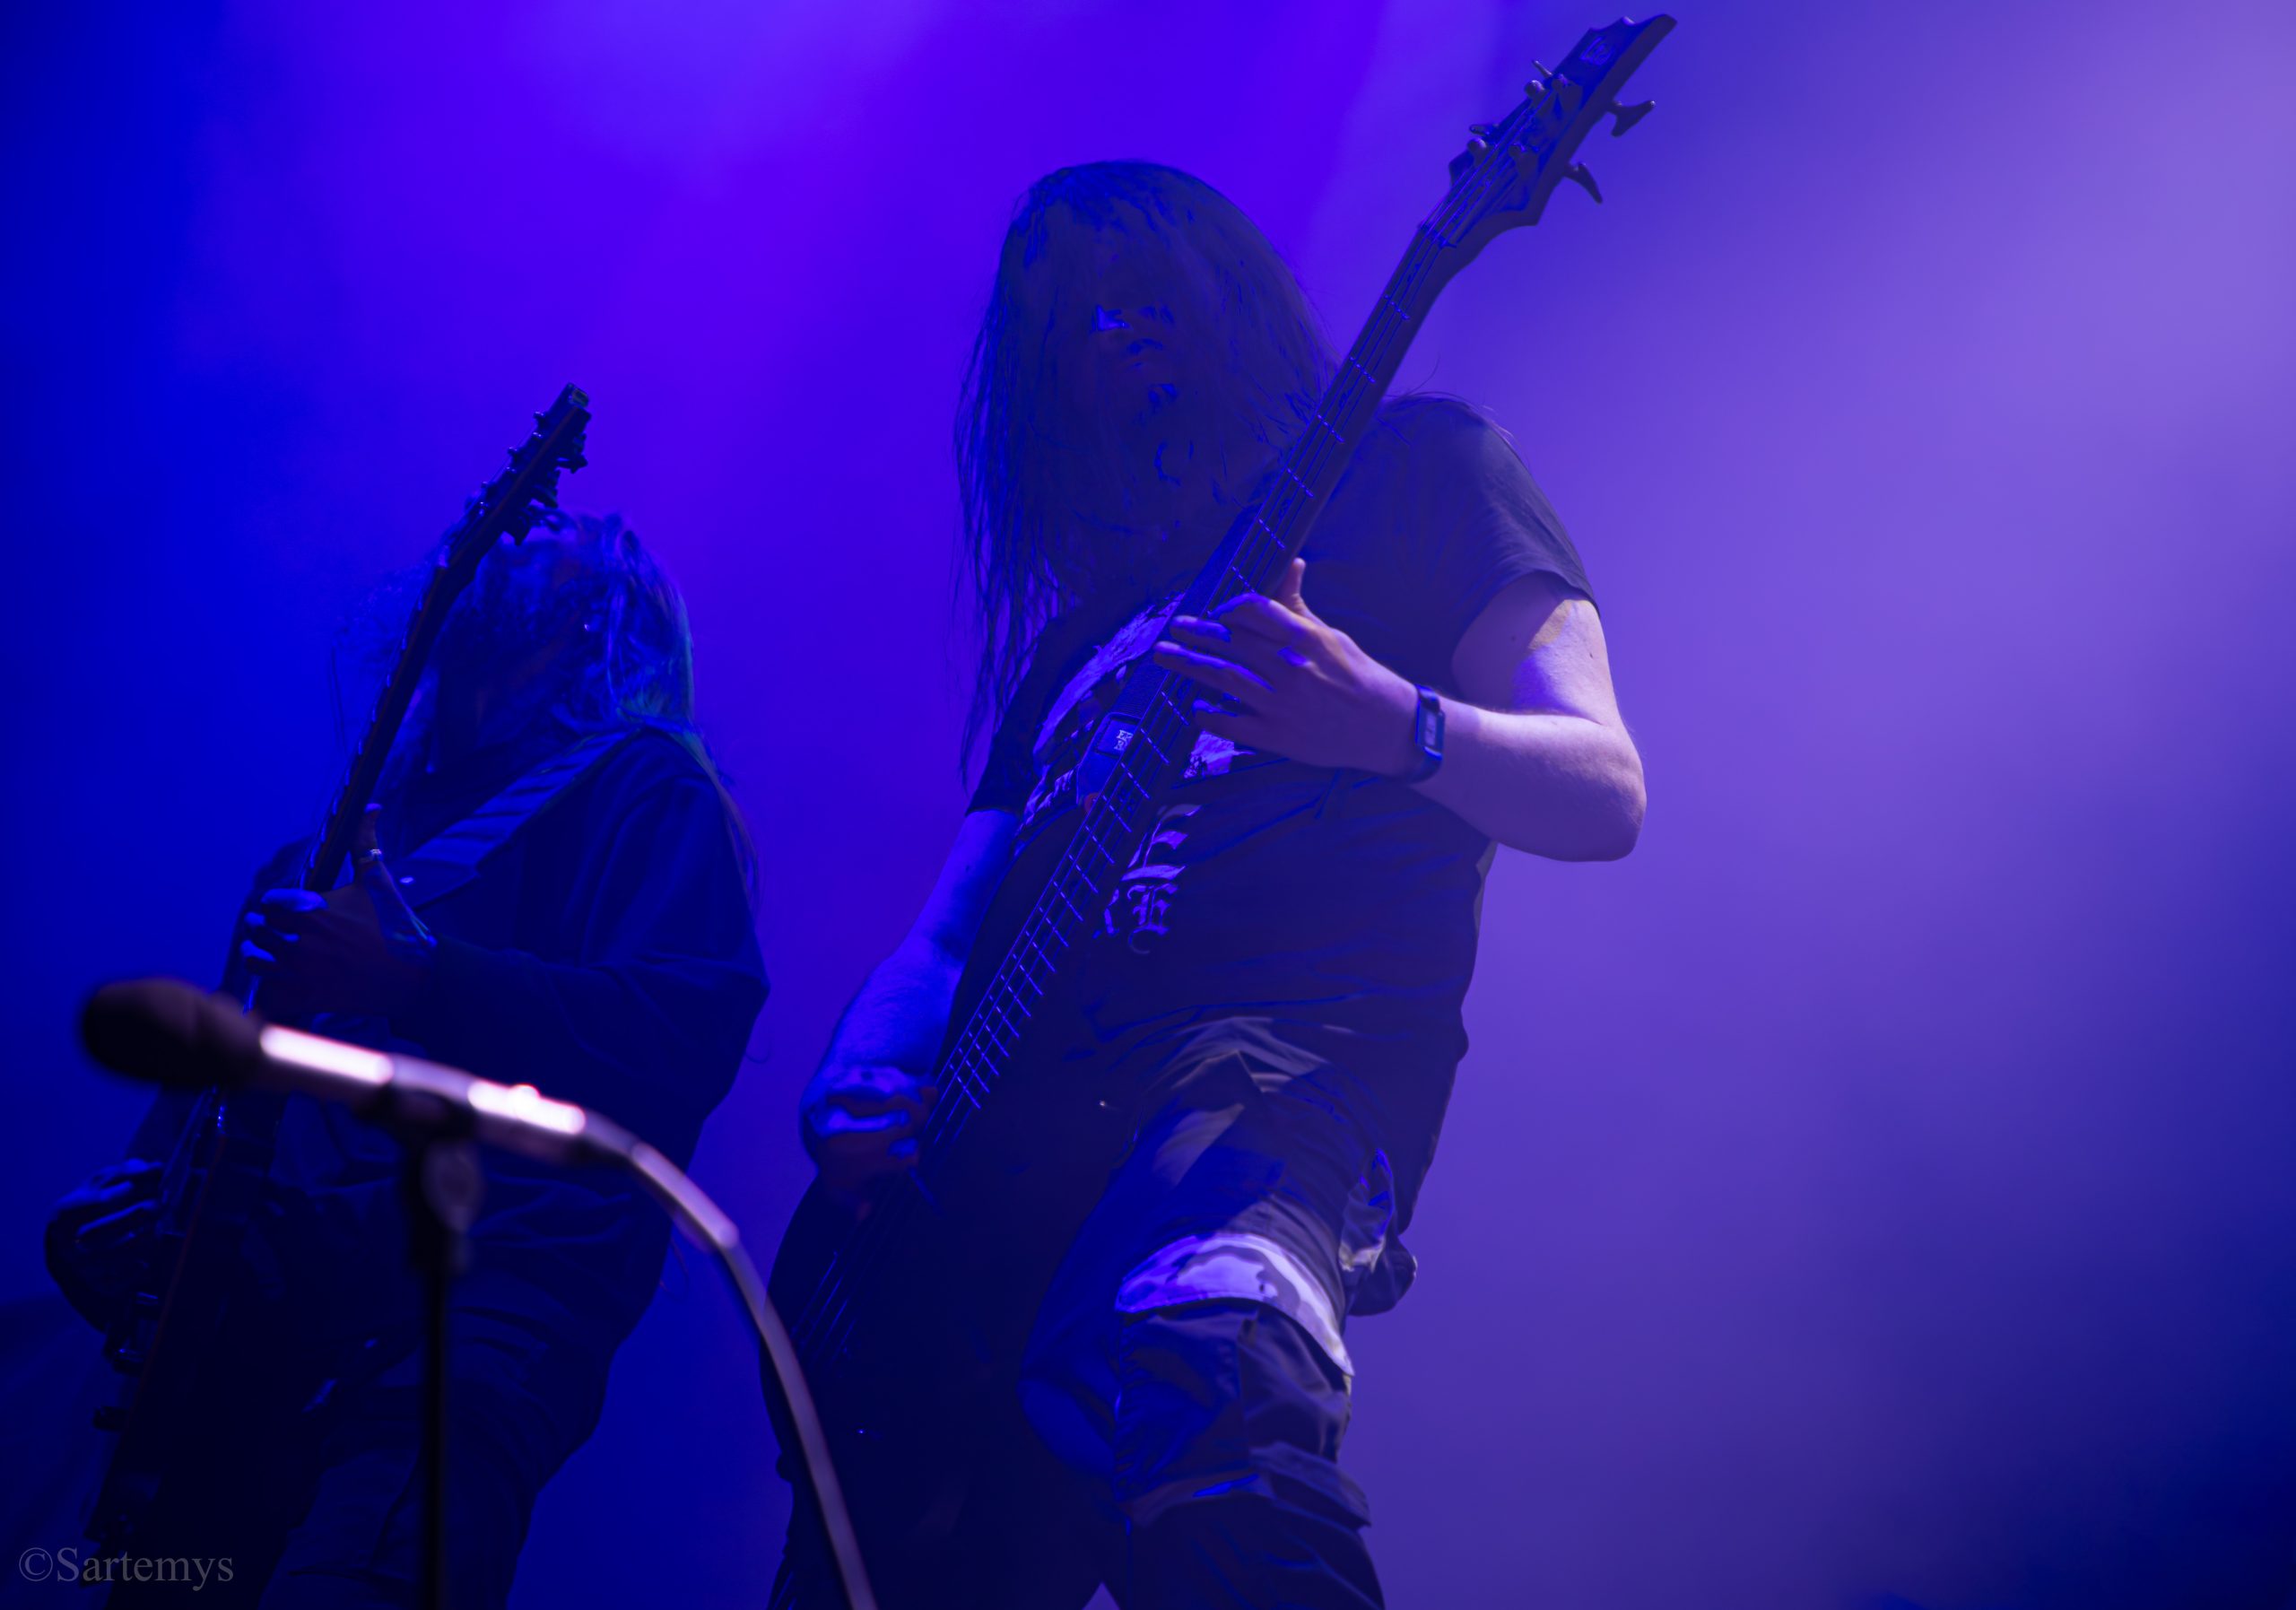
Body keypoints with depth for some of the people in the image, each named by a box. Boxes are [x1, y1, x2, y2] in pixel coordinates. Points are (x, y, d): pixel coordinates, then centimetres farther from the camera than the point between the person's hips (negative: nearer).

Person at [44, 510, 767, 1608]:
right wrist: (153, 1174, 10)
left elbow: (690, 1033, -9)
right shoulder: (403, 798, 29)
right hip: (292, 1255, 7)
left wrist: (413, 981, -18)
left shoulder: (646, 787, 8)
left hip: (497, 1259, -6)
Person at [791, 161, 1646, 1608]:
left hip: (1293, 1067, -6)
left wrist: (1392, 727, -23)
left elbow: (1605, 794, -1)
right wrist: (871, 1083, 0)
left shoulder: (1404, 463, 12)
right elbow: (946, 936, 23)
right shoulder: (1078, 621, 27)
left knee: (1199, 1369, -38)